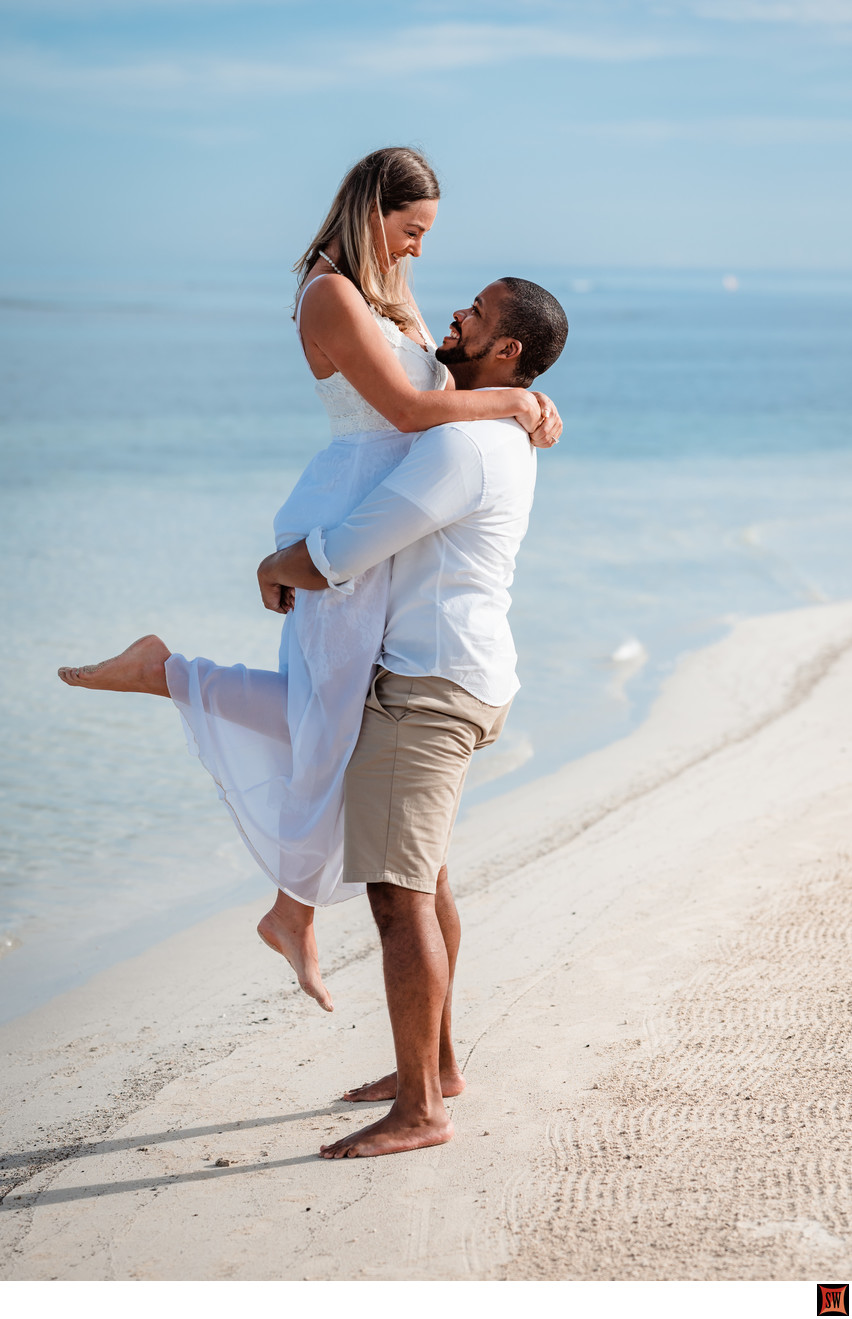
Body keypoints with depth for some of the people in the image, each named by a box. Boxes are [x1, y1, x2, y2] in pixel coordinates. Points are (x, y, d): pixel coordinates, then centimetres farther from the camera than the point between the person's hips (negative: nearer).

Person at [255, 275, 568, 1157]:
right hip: (463, 676, 11)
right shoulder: (503, 436, 13)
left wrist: (271, 571, 1)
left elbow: (330, 561, -22)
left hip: (430, 687, -11)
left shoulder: (459, 447, -21)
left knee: (398, 894, -7)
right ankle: (436, 1065, 32)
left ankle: (418, 1112, 0)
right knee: (423, 877, 20)